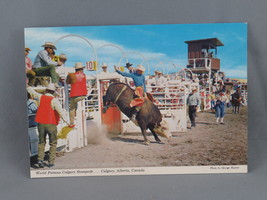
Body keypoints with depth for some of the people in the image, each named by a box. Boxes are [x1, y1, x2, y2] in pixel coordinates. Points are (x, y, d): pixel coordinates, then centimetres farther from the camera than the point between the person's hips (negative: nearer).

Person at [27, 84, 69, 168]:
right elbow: (61, 111, -21)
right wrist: (67, 121, -24)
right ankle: (51, 162, 8)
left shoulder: (40, 97, 2)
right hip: (51, 124, -3)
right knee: (53, 144, 9)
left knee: (41, 142, 17)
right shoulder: (54, 100, -11)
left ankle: (40, 159, 5)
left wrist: (28, 88, 42)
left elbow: (32, 92, 22)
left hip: (41, 124, 4)